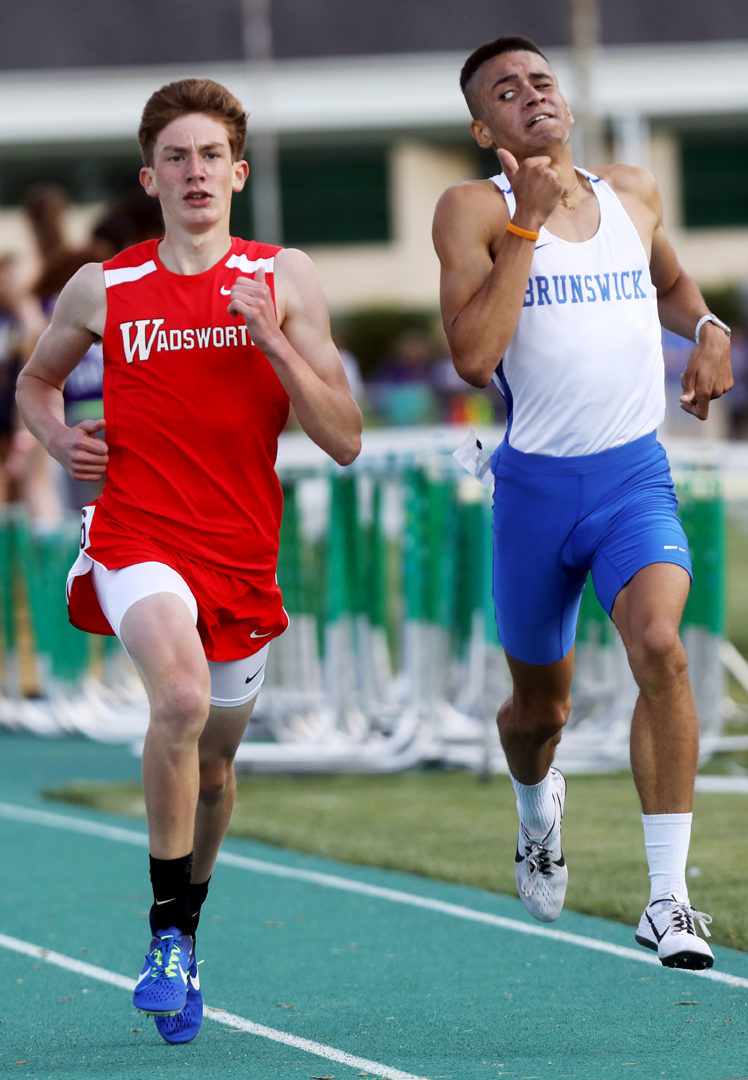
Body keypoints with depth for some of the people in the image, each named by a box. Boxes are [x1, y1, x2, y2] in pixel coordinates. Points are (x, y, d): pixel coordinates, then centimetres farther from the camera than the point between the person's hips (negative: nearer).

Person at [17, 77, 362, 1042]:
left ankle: (185, 931, 40)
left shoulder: (283, 279, 1)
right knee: (183, 697, -29)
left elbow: (344, 440, -3)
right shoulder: (102, 291, 2)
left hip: (242, 556, 2)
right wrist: (58, 437, 1)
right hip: (136, 538, -2)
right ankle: (168, 931, -18)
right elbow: (36, 378, 22)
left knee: (214, 759, 14)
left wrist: (274, 341, -15)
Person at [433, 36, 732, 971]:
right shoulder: (474, 211, -5)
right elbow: (473, 357, -19)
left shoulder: (633, 194, 9)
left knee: (659, 647, -25)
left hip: (636, 476, 1)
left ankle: (667, 899, -22)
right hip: (535, 482, -1)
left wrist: (708, 329, 9)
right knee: (540, 706, 14)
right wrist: (527, 226, -19)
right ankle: (537, 803, 53)